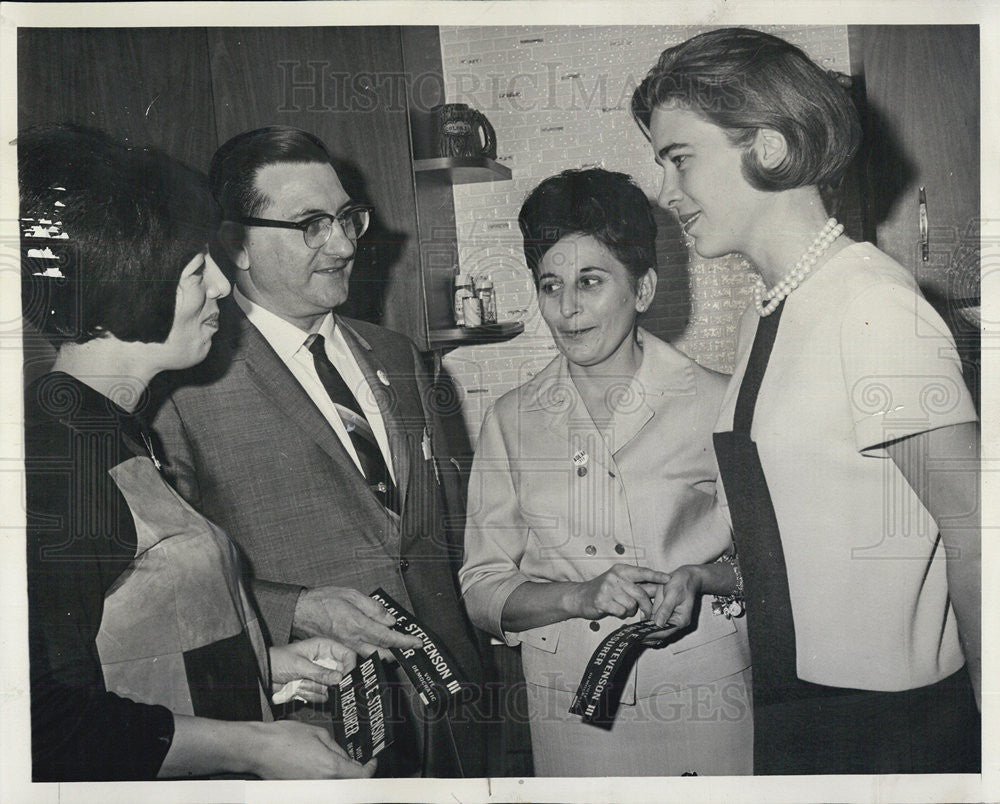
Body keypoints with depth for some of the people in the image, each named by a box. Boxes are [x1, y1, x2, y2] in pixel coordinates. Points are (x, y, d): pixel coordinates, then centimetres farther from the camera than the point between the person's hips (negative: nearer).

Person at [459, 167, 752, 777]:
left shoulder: (719, 403, -6)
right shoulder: (511, 420, 2)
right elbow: (482, 590, 2)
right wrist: (579, 597, -15)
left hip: (703, 696, -1)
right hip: (569, 706, 2)